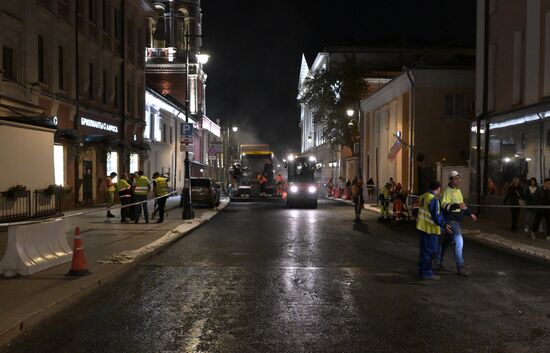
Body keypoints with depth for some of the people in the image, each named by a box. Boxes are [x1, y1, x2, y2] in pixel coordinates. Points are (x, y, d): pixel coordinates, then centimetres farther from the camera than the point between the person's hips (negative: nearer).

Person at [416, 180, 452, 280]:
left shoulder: (423, 196, 9)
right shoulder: (434, 200, -19)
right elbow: (435, 216, -24)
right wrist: (444, 225, -27)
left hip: (422, 226, 9)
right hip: (430, 228, -9)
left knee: (424, 249, 17)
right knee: (430, 251, -2)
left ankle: (422, 270, 25)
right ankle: (427, 273, 3)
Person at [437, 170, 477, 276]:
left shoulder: (458, 191, 16)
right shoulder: (447, 191, -15)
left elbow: (462, 205, 28)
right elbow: (444, 205, -27)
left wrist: (470, 213, 22)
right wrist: (457, 205, -38)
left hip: (457, 220, 9)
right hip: (450, 220, -9)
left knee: (447, 241, 18)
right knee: (459, 241, -15)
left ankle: (438, 261, 33)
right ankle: (460, 267, -11)